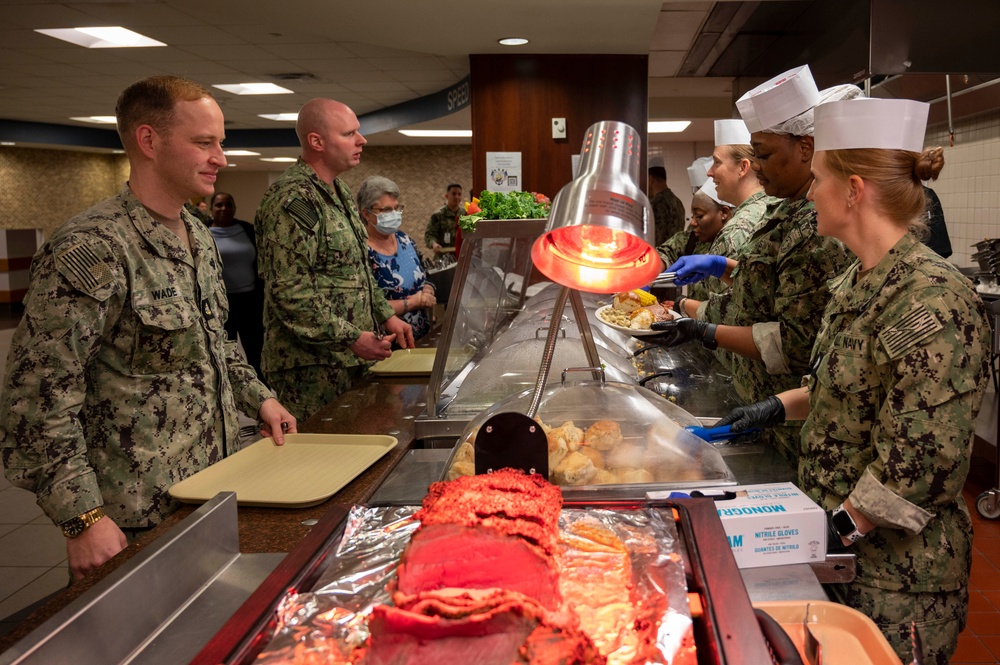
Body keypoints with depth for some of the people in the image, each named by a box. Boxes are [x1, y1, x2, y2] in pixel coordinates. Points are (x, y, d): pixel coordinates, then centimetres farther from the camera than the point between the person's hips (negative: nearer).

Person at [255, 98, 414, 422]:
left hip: (349, 360, 9)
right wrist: (352, 338, -21)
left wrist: (385, 315, 15)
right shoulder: (292, 200, -18)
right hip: (312, 368, -9)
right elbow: (290, 291, -23)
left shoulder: (339, 192, 15)